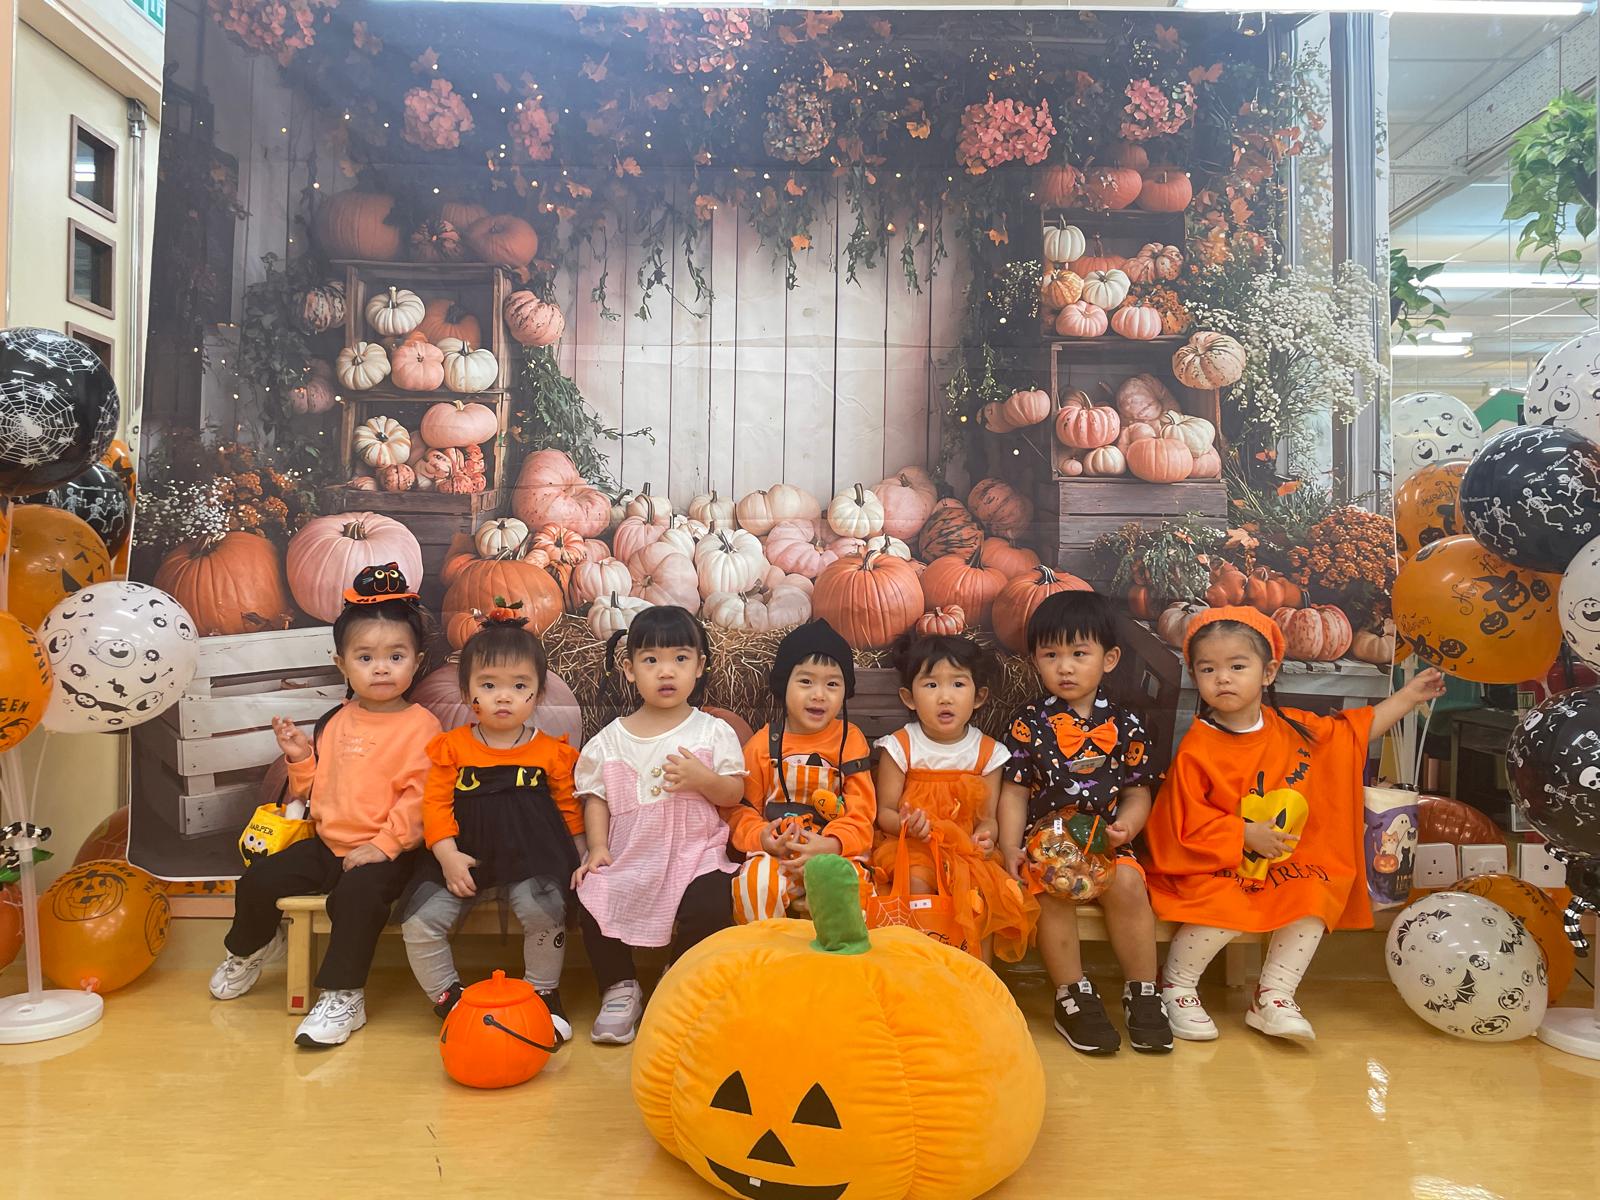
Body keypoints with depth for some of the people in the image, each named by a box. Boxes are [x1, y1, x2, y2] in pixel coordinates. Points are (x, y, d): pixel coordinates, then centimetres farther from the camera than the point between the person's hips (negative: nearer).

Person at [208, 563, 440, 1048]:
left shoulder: (419, 725, -11)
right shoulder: (335, 722, 10)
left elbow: (418, 798, -17)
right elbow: (315, 788, 18)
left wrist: (383, 845, -22)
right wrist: (300, 757, 0)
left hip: (384, 852, -7)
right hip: (326, 843, 7)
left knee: (356, 897, -33)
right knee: (257, 880, 3)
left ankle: (343, 998, -17)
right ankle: (253, 948, 36)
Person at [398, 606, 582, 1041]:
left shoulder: (552, 752, 3)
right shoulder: (452, 747, 4)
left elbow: (569, 810, 8)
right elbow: (436, 803, -1)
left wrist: (579, 862, 0)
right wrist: (448, 856, -13)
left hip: (530, 859, -2)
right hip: (463, 859, 2)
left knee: (544, 910, -27)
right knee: (420, 921, -14)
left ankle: (545, 992, 0)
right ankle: (447, 996, 11)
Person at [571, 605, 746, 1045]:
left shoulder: (713, 731, 2)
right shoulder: (612, 738, 7)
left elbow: (734, 793, 0)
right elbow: (597, 796, 8)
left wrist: (702, 779, -19)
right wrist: (597, 847, -5)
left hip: (694, 852, -2)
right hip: (626, 855, 2)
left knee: (710, 908, -27)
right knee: (591, 901, -20)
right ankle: (619, 990, 6)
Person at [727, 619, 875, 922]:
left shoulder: (851, 740, 4)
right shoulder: (763, 743, 5)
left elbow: (861, 812, -2)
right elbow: (741, 807, 7)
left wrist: (829, 845, -22)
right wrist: (762, 837, -16)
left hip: (835, 851, 0)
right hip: (774, 851, 1)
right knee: (755, 884, -33)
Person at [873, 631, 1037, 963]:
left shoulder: (987, 752, 3)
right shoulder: (900, 747, -3)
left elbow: (988, 816, 4)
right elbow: (885, 811, 0)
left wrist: (985, 835, -19)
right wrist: (905, 824, -23)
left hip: (967, 847, 2)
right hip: (913, 847, -1)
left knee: (982, 888, -26)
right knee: (916, 882, -32)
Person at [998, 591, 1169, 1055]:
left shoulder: (1125, 725, 5)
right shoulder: (1028, 722, 1)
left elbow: (1136, 791, 8)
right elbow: (1015, 791, 1)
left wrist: (1125, 826, -13)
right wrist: (1011, 848, -11)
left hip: (1104, 839, 2)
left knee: (1127, 884, -26)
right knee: (1055, 891, -29)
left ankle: (1142, 995, -7)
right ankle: (1073, 997, -11)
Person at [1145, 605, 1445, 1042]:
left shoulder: (1293, 728, 3)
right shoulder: (1195, 751, -15)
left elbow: (1356, 729, 18)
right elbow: (1186, 825, -15)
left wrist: (1408, 697, 16)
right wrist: (1247, 835, -19)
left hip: (1281, 865, 6)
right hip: (1213, 867, -6)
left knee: (1316, 893, -17)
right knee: (1226, 906, -31)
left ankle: (1274, 996, -4)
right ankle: (1176, 985, -5)